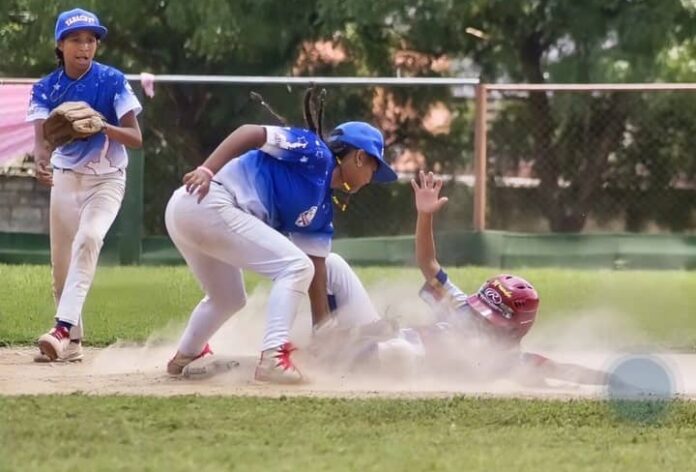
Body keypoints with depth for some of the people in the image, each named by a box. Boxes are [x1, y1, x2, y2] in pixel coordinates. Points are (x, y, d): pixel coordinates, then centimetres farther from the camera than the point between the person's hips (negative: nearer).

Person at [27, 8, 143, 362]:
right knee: (61, 264, 5)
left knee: (88, 239, -28)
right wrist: (41, 161, -42)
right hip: (65, 179, 4)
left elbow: (136, 138, -15)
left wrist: (100, 125, -34)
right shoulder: (45, 89, -5)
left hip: (106, 179, -4)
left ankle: (64, 328, -36)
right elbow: (41, 135, -19)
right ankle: (71, 342, 20)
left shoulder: (112, 81, -12)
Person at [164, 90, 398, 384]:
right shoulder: (315, 152, -3)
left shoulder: (322, 209, 21)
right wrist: (207, 171, -25)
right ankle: (273, 357, -19)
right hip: (207, 202, -10)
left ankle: (185, 358, 51)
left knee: (228, 300, 31)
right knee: (295, 266, -11)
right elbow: (250, 132, -14)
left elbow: (316, 270, 23)